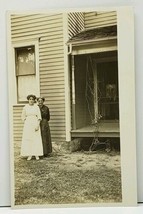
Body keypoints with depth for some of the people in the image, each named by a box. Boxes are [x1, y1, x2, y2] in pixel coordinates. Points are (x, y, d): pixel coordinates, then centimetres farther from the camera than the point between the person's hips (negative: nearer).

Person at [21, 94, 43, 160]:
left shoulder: (37, 107, 0)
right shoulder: (25, 107, 2)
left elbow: (39, 117, -2)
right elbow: (23, 116, 9)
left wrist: (38, 125, -13)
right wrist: (26, 124, 0)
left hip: (35, 124, -1)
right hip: (27, 124, 1)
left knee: (36, 139, -1)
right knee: (28, 139, -1)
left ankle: (37, 154, 9)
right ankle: (29, 155, 7)